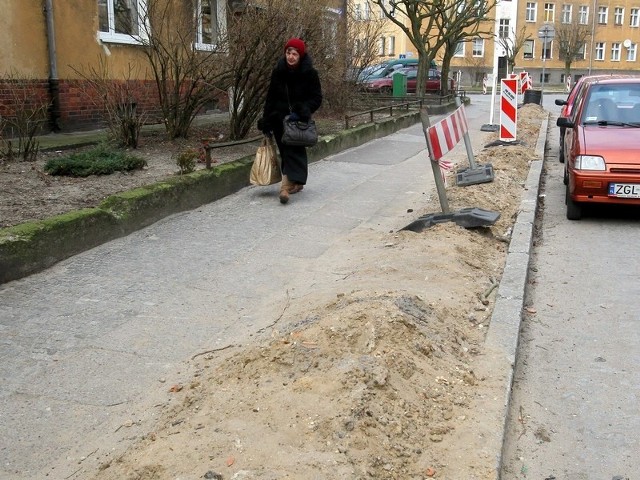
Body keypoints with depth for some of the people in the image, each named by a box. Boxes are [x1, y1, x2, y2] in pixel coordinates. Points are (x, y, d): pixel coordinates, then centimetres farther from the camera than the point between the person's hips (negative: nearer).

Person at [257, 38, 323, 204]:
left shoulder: (309, 73, -7)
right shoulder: (278, 71, 2)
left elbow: (316, 98, -3)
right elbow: (271, 97, 7)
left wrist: (303, 110, -20)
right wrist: (266, 120, 4)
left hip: (298, 119, -4)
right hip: (280, 117, 4)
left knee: (294, 150, -14)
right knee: (287, 151, 9)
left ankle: (286, 186, -22)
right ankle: (297, 182, 24)